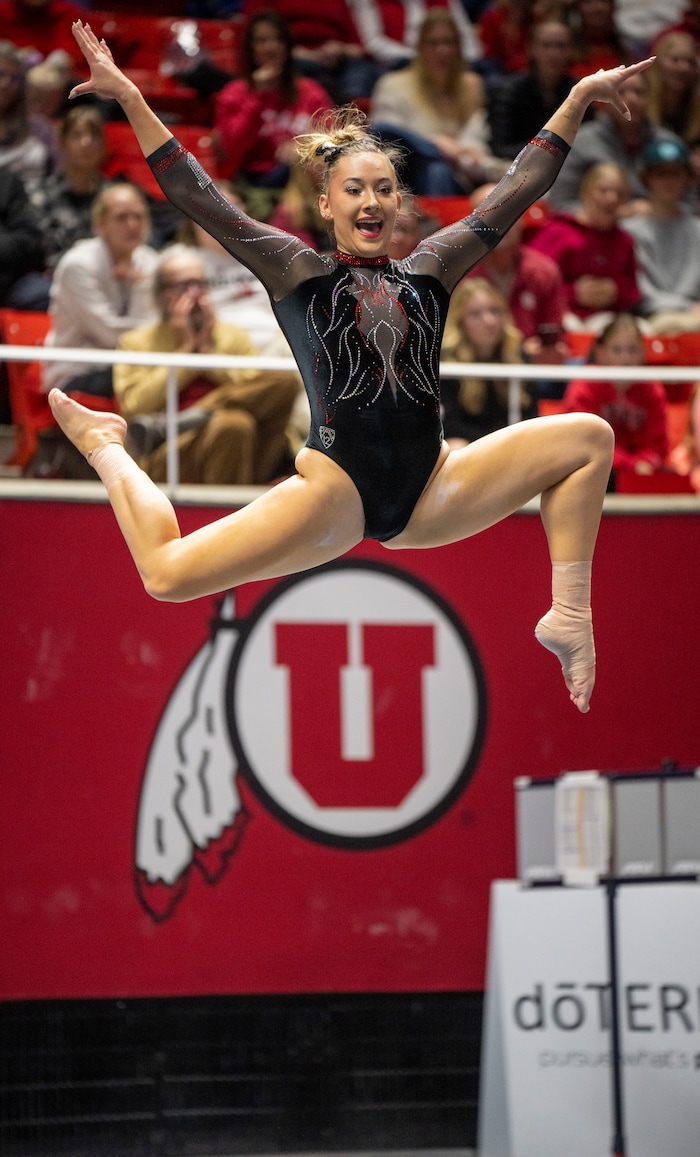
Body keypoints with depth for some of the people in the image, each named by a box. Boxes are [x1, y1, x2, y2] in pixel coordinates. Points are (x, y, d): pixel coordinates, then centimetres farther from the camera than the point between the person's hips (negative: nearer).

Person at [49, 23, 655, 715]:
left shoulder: (429, 272, 13)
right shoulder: (299, 273, 5)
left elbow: (518, 191, 16)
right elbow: (196, 196, 1)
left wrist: (577, 102, 14)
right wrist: (130, 100, -5)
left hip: (429, 495, 4)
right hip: (336, 496, -3)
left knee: (589, 438, -7)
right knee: (167, 574, -13)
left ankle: (570, 617, -5)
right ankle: (104, 445, 19)